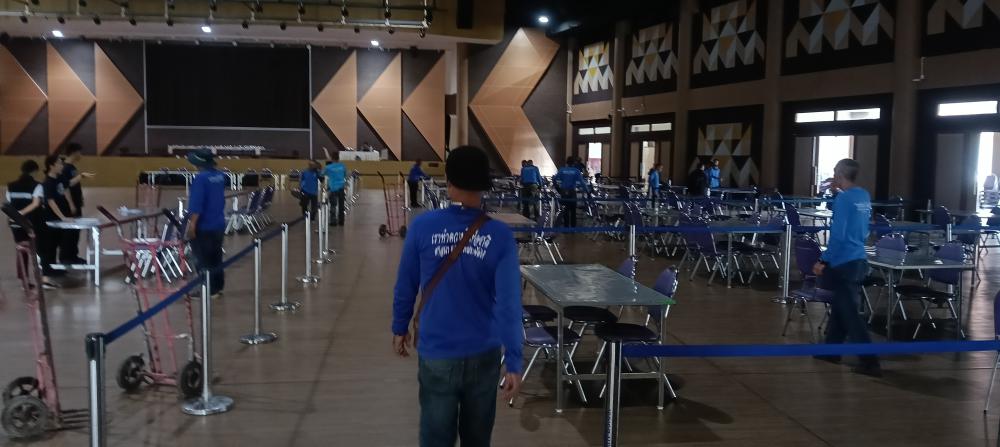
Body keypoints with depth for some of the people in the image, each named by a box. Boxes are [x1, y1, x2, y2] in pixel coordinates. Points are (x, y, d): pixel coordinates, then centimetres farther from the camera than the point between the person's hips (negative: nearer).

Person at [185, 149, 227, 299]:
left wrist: (192, 224, -21)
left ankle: (208, 290, 3)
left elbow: (196, 204, -23)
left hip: (204, 226, -8)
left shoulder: (201, 178, -19)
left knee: (204, 260, 0)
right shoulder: (220, 176, 6)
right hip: (219, 224, 8)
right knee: (216, 258, 15)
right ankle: (218, 288, 22)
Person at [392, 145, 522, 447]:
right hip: (484, 354, 1)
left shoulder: (422, 227, -10)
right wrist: (514, 363, -9)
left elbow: (405, 285, 0)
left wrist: (399, 328, 16)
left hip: (437, 354, -1)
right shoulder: (500, 236, -10)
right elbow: (509, 303, -13)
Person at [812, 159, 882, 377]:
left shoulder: (843, 199, -16)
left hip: (844, 263, -9)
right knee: (840, 308, 19)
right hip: (859, 260, 9)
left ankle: (870, 362, -3)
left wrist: (824, 261, -14)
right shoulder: (864, 196, 8)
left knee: (850, 313, -3)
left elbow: (838, 235, -21)